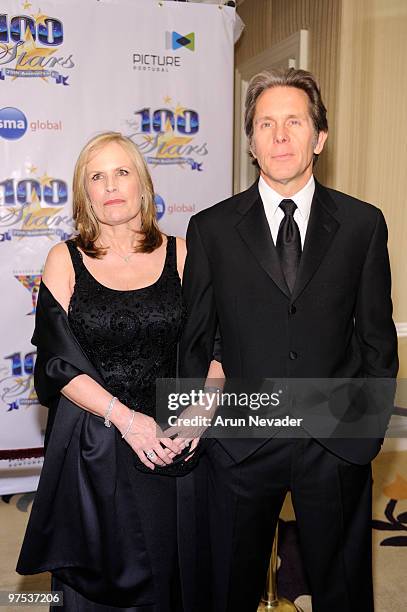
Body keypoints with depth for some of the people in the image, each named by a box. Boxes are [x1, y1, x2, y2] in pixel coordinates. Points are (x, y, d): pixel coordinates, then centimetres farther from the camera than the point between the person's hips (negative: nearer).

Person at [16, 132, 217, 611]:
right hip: (91, 448, 0)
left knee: (166, 571, 14)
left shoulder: (181, 254, 1)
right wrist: (126, 418, -17)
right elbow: (59, 363, -7)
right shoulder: (65, 260, -1)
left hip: (171, 444, 1)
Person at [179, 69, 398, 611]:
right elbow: (195, 339, 2)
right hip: (241, 445, 0)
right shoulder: (210, 229, -2)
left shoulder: (363, 224, -1)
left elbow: (377, 336, 4)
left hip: (338, 446, 1)